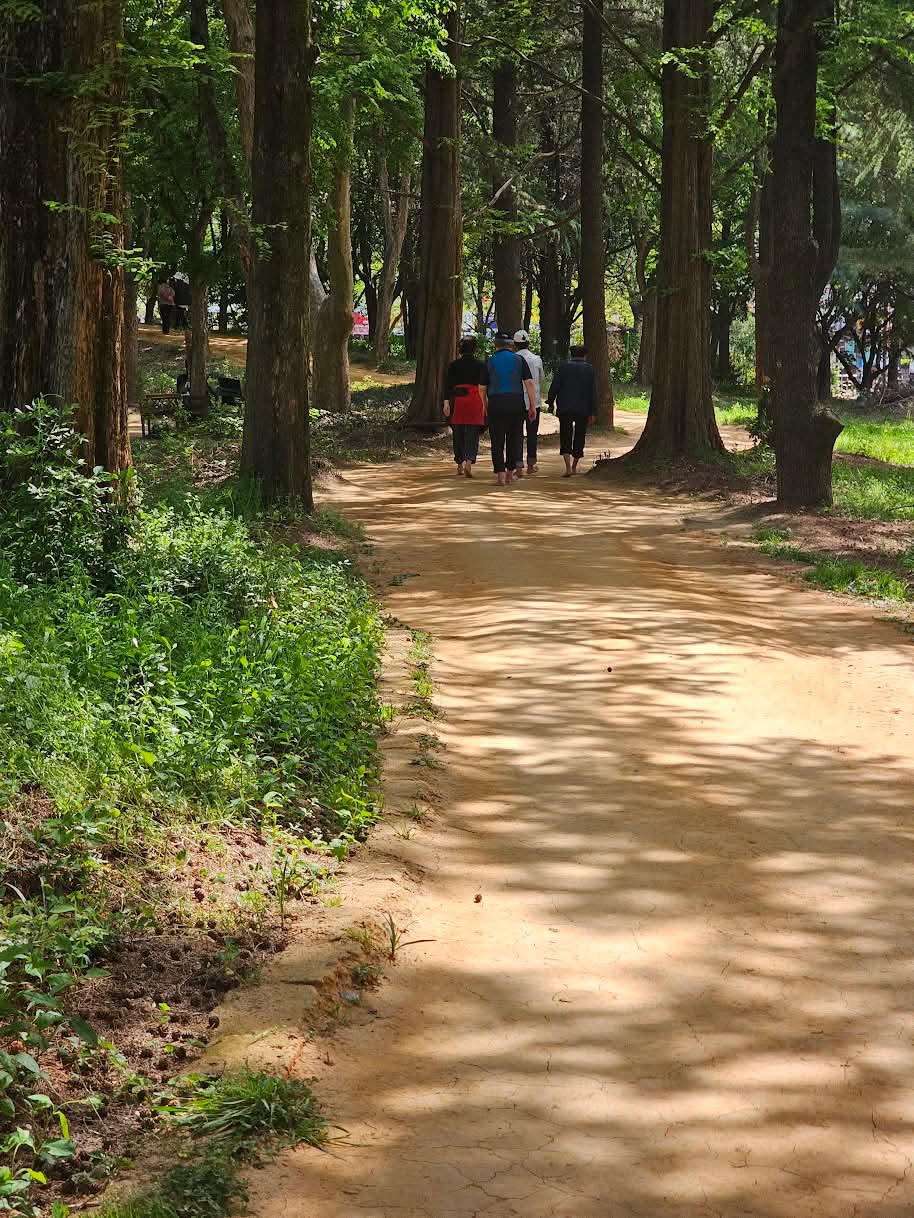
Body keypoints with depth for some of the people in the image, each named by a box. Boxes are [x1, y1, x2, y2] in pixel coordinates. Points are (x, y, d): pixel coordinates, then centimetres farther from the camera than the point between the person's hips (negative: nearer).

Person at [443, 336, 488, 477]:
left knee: (458, 434, 12)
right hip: (475, 402, -1)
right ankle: (469, 462, -21)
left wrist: (446, 402, -2)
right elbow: (484, 387, -1)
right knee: (472, 434, -2)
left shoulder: (453, 365, 3)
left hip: (457, 402, 1)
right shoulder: (480, 365, 0)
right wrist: (485, 405, 4)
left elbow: (448, 385, -2)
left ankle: (460, 465, 18)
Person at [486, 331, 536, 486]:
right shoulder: (519, 360, 6)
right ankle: (510, 471, 17)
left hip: (495, 403, -1)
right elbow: (529, 383, -1)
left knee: (497, 440, 0)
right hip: (516, 402, 1)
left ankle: (500, 473, -8)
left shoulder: (490, 362, 4)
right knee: (514, 438, 13)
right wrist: (532, 406, 2)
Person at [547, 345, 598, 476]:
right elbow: (593, 392, 0)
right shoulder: (589, 369, 3)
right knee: (579, 437, 14)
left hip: (565, 409, -1)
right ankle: (574, 466, 22)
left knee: (565, 437, -1)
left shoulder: (563, 367, 1)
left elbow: (554, 387, -4)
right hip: (583, 410, 1)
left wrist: (551, 403, 7)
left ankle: (568, 467, -18)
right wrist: (593, 412, 2)